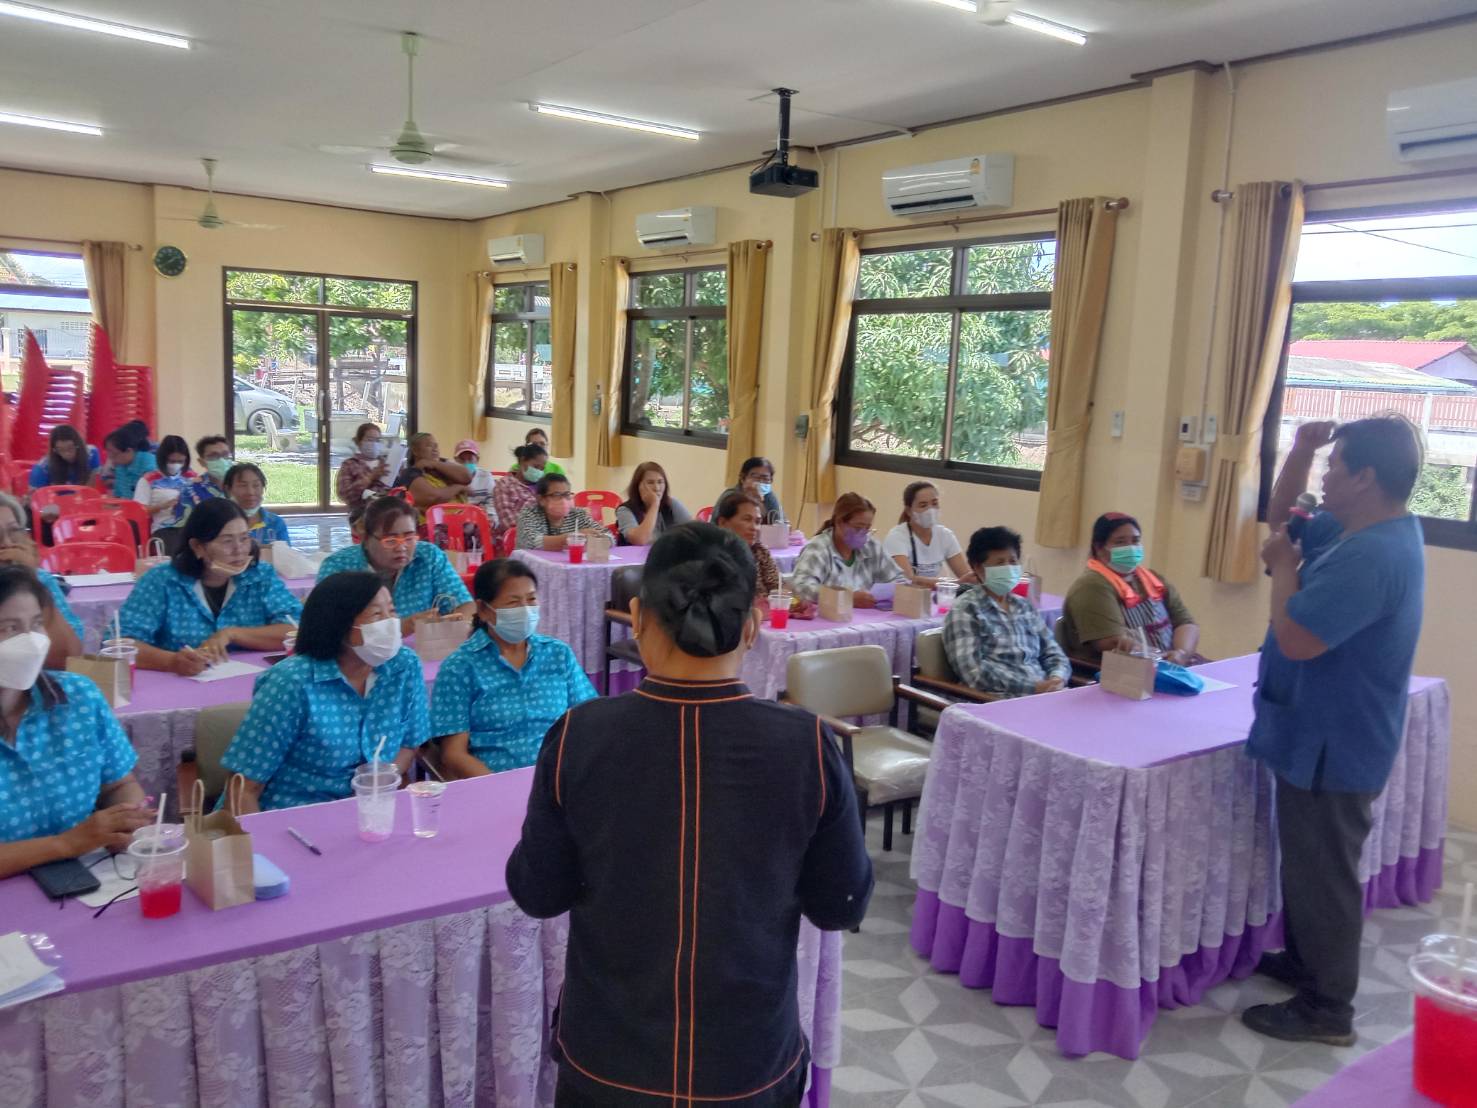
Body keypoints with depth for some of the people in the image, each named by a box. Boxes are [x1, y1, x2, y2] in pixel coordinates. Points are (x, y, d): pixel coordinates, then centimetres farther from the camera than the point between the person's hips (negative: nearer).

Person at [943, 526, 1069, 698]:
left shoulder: (1025, 606, 19)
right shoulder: (964, 610, -1)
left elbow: (1053, 654, 18)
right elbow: (974, 670, -12)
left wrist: (1057, 679, -4)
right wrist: (1033, 687, -17)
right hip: (1000, 700, -6)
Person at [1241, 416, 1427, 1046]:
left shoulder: (1372, 556, -28)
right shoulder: (1367, 533, 5)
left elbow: (1297, 639, -30)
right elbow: (1282, 520, 16)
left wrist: (1283, 567, -14)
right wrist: (1301, 449, 2)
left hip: (1333, 745, -10)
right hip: (1321, 735, 10)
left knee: (1323, 873, 3)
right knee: (1306, 863, 24)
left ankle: (1327, 1010, 17)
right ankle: (1302, 962, 40)